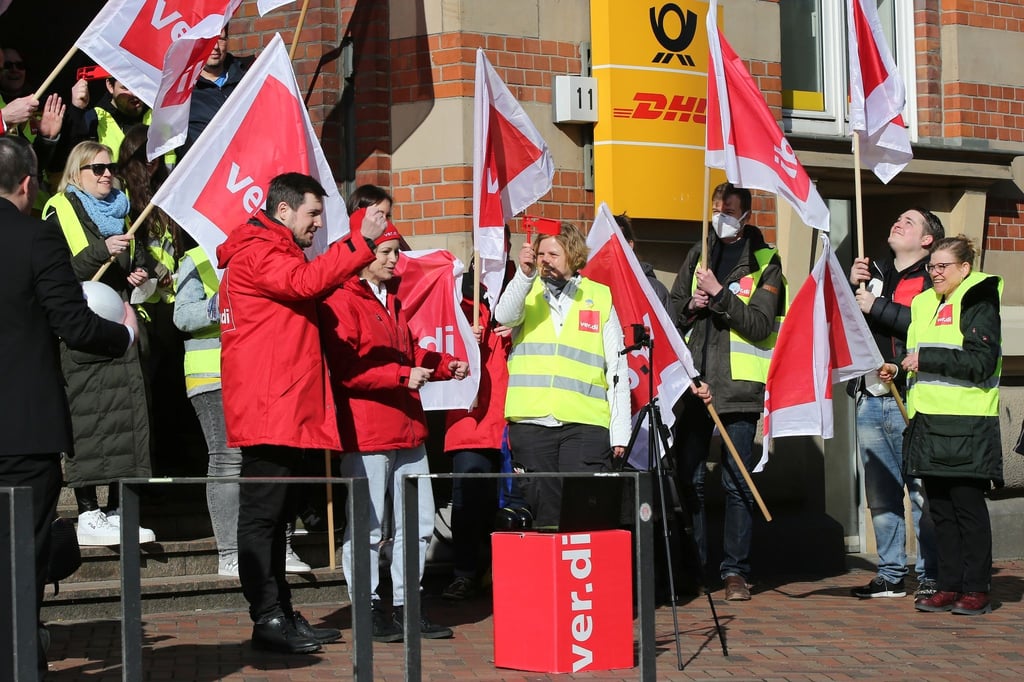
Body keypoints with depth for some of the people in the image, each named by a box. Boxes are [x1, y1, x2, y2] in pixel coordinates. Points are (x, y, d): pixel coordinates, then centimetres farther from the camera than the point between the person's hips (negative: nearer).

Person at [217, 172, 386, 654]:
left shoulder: (277, 253, 25)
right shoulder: (257, 253, -9)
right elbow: (304, 282, -25)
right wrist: (359, 243, -25)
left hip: (290, 411, 11)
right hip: (267, 411, -11)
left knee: (276, 517, 13)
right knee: (262, 515, -8)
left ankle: (282, 616, 18)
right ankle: (268, 620, -8)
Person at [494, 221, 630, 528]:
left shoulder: (600, 298, 11)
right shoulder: (527, 293, 13)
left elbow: (617, 370, 10)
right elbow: (504, 316, -12)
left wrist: (619, 432, 4)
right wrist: (525, 274, -27)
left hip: (584, 424, -1)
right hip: (531, 421, 1)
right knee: (544, 512, 4)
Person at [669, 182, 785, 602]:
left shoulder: (765, 263, 2)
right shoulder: (698, 255, 16)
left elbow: (760, 324, -8)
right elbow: (674, 310, 18)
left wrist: (719, 294, -15)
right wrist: (691, 306, -2)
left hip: (738, 386, -4)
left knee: (738, 483, -2)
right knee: (689, 479, 4)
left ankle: (735, 571, 3)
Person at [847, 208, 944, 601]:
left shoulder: (933, 279, -1)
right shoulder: (875, 272, 20)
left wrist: (877, 307, -14)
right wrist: (851, 287, 0)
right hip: (870, 402, 7)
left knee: (922, 492, -8)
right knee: (880, 493, 9)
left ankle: (930, 577, -2)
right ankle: (890, 575, 16)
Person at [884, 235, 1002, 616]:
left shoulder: (978, 304, -5)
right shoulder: (924, 304, 19)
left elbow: (982, 362, -16)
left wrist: (926, 358, -16)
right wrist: (899, 369, 9)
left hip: (966, 424, -7)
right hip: (928, 421, 7)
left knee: (968, 506, -3)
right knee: (940, 509, 7)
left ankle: (977, 589, 2)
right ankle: (949, 587, 12)